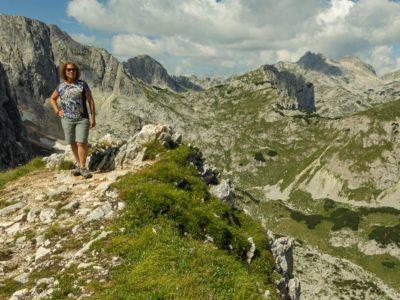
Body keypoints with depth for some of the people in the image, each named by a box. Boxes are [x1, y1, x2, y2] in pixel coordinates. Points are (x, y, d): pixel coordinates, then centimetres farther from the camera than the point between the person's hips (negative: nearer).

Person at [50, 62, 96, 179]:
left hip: (82, 119, -3)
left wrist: (93, 116, -6)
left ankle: (82, 167, -3)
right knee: (73, 143, 8)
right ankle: (78, 164, 23)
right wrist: (57, 111, 9)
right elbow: (52, 98, 24)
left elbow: (90, 101, 0)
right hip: (67, 119, 3)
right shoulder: (61, 87, 7)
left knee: (81, 142, -10)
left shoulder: (82, 84, -1)